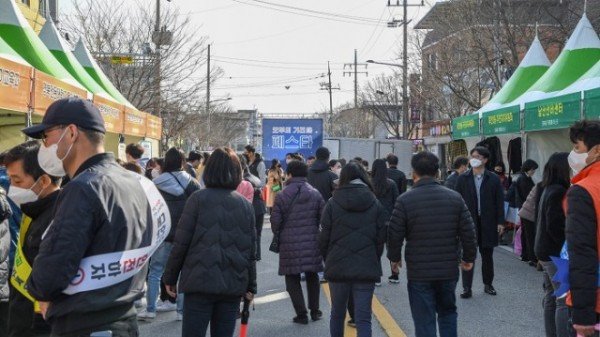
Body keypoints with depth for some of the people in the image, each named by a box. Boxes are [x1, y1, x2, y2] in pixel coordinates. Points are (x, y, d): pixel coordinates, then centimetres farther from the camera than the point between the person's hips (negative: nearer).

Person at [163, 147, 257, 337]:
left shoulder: (199, 199, -3)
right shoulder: (245, 205, 8)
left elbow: (181, 242, -5)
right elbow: (251, 250, 8)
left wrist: (170, 277, 4)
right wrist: (251, 286, 15)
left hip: (200, 282, -3)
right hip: (234, 285, 4)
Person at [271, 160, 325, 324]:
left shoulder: (282, 196, -7)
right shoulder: (315, 194, 1)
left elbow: (275, 222, -5)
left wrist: (278, 235, 14)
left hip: (289, 244, -3)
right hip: (312, 242, 3)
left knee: (292, 279, 7)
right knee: (312, 276, 19)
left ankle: (301, 314, 3)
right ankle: (314, 311, 24)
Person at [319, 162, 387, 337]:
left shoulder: (333, 203, -3)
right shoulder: (375, 204, 0)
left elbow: (324, 238, -2)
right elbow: (381, 238, 1)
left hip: (337, 268, 0)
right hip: (366, 269, 0)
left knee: (337, 313, 17)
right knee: (363, 318, 0)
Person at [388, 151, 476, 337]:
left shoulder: (405, 200, -10)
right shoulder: (454, 198, -1)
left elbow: (395, 234, -8)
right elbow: (468, 231, 1)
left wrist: (394, 257, 10)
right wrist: (469, 257, 15)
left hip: (419, 272, -3)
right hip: (449, 270, 3)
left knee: (424, 320, 4)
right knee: (448, 312, 23)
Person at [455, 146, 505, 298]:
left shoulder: (493, 179, 1)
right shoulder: (463, 178, 2)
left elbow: (499, 201, 2)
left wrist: (500, 221, -2)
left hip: (487, 223, 0)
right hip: (468, 222, 0)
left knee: (487, 255, 12)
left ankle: (488, 284, 25)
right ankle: (467, 287, 3)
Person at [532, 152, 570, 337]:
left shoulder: (547, 190, 12)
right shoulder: (558, 192, -18)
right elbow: (555, 227, -22)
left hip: (545, 251, 10)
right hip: (556, 253, -10)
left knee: (551, 298, 15)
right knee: (565, 301, -7)